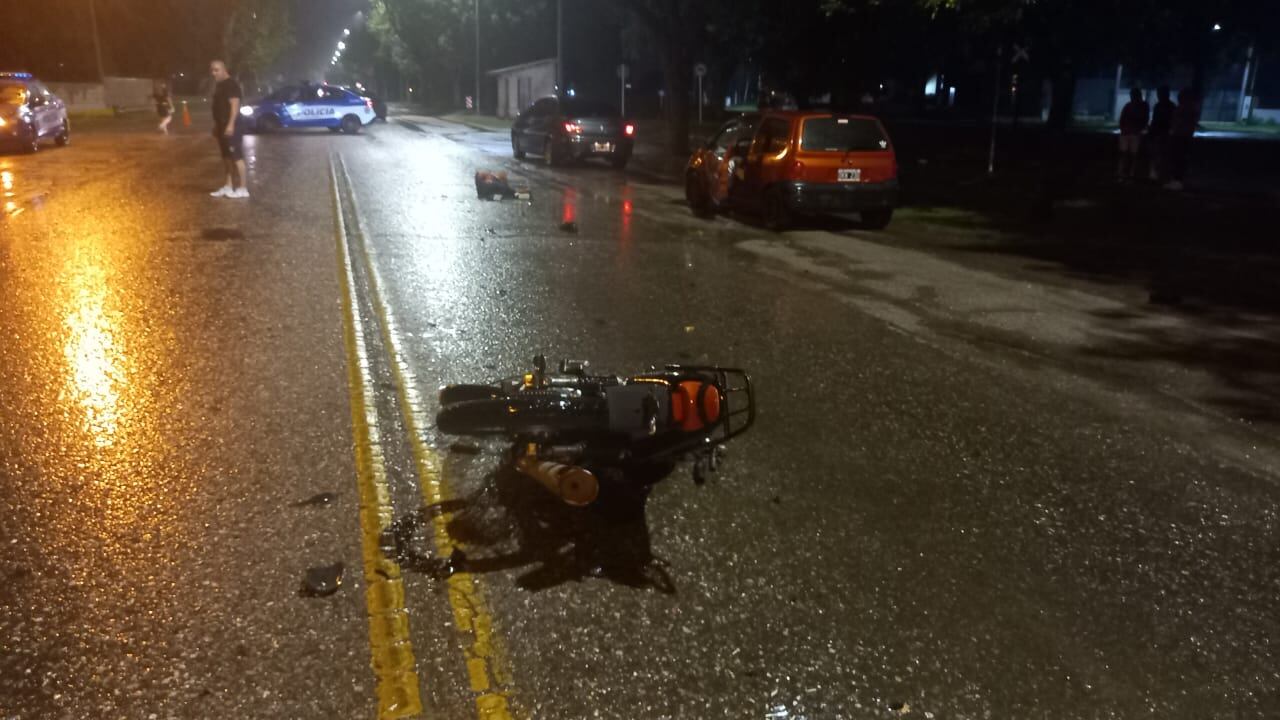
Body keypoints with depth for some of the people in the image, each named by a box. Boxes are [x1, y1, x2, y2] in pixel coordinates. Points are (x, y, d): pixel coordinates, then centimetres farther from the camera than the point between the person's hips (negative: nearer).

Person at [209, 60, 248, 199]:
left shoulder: (231, 84, -12)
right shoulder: (219, 85, 18)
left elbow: (235, 105, -20)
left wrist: (231, 124, -26)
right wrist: (216, 125, 21)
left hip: (230, 126, -10)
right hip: (222, 125, 10)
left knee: (237, 157, -9)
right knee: (227, 158, 11)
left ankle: (242, 188, -7)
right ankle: (229, 187, 16)